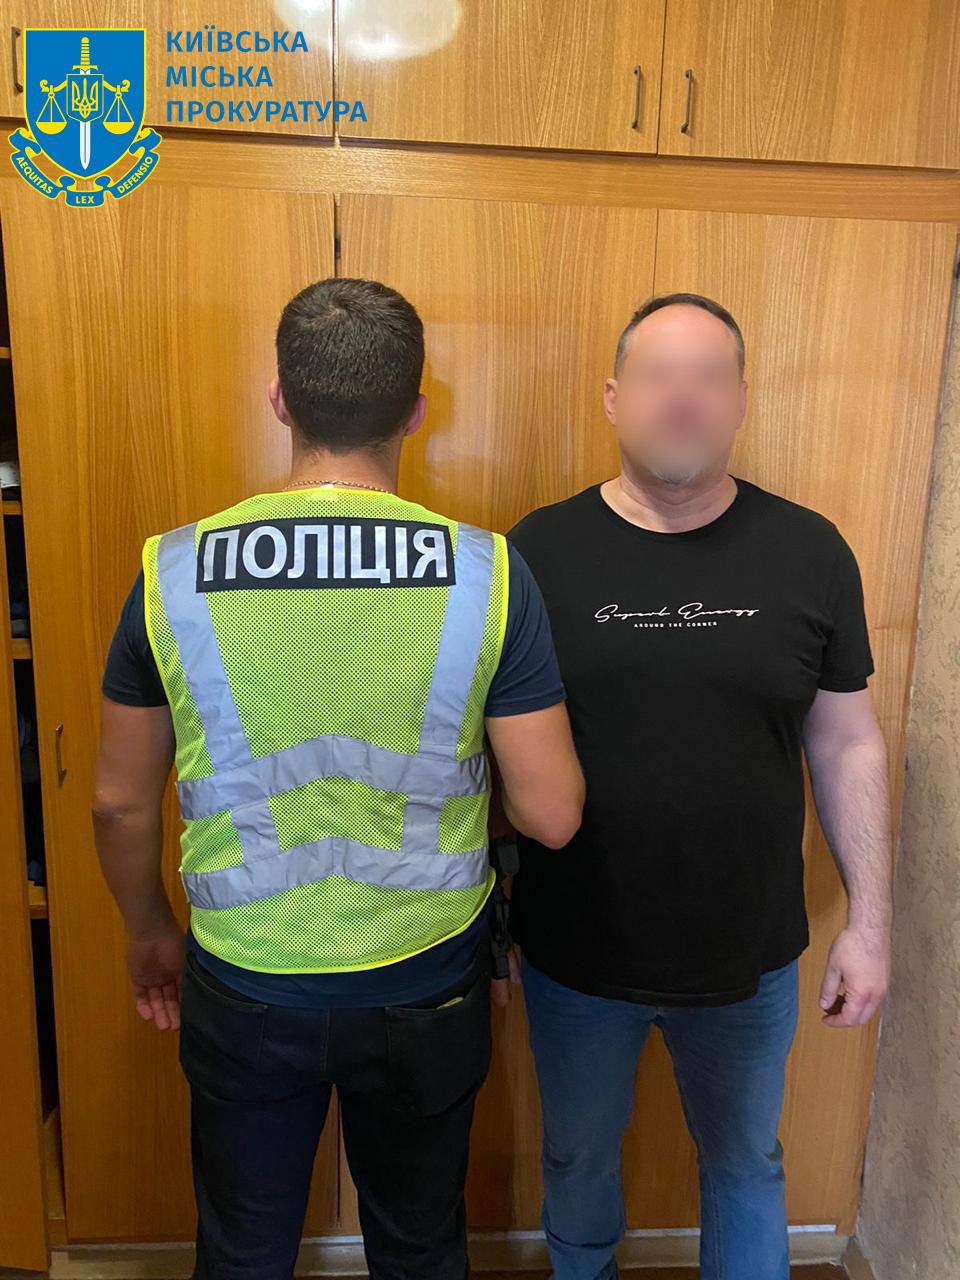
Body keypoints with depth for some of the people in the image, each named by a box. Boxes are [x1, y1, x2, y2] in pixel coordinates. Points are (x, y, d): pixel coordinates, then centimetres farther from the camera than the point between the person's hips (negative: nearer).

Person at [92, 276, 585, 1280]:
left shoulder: (173, 571, -14)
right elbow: (551, 815, -14)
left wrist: (148, 930, 15)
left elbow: (121, 802, -3)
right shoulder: (489, 572, -17)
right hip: (427, 986, 0)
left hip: (243, 989, 1)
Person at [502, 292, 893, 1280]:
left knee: (746, 1162, 25)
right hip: (573, 953, 0)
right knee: (577, 1157, 25)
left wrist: (869, 919, 1)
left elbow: (847, 745, 0)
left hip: (749, 958, 1)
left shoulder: (810, 552, -7)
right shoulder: (542, 549, -10)